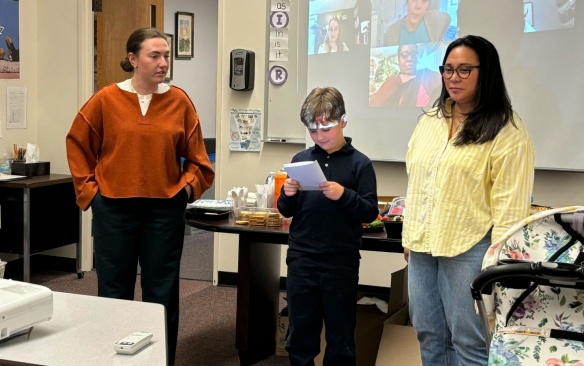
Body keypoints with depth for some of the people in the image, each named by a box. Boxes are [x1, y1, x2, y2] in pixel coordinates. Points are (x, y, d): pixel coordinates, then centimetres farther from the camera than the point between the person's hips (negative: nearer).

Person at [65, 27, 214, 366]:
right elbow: (78, 146, 7)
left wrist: (187, 187, -4)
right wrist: (89, 188, 1)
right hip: (114, 209, -1)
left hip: (165, 210, 1)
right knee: (114, 293, 8)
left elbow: (196, 156, 6)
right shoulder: (106, 100, -3)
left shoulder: (180, 102, 0)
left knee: (162, 294, 8)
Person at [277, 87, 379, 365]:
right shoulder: (301, 160, 6)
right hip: (301, 260, 3)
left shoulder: (359, 163, -4)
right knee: (300, 334, 12)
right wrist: (288, 196, -10)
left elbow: (370, 212, -8)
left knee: (341, 337, 9)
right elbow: (286, 211, 11)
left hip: (341, 264, -3)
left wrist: (343, 195, -24)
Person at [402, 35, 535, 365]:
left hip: (468, 250, -7)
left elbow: (510, 205, -13)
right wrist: (408, 236, 15)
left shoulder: (507, 133, -9)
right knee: (429, 336, 15)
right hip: (421, 248, 7)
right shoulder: (429, 121, 12)